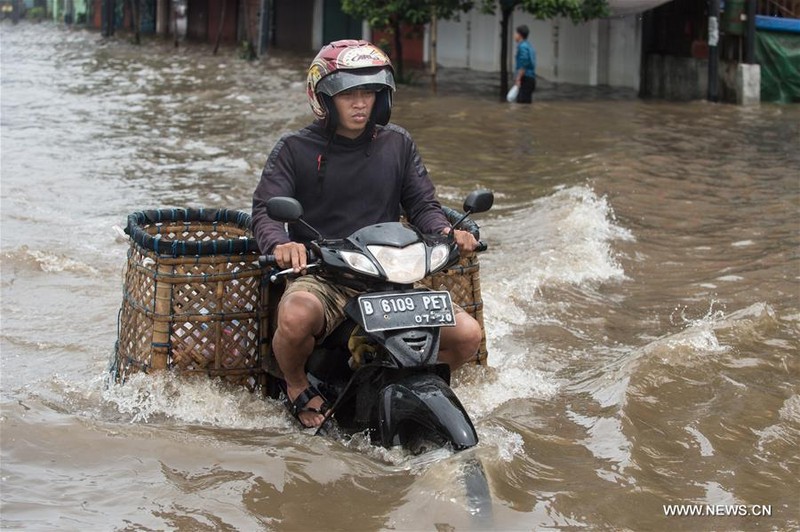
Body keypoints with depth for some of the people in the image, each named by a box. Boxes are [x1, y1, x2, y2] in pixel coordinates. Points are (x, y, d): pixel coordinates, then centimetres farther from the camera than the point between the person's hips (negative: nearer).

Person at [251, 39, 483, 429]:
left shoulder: (397, 144, 12)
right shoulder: (295, 149, 2)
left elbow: (421, 203, 11)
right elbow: (264, 210, -8)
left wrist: (446, 231, -13)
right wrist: (280, 244, -31)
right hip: (319, 276, -3)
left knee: (468, 335, -15)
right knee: (296, 319, -39)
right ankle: (297, 387, -3)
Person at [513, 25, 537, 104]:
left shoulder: (522, 47, -12)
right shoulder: (529, 46, 18)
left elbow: (523, 65, -20)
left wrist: (518, 79, -22)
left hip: (525, 80, -10)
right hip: (531, 79, 10)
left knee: (522, 103, -13)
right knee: (527, 103, 10)